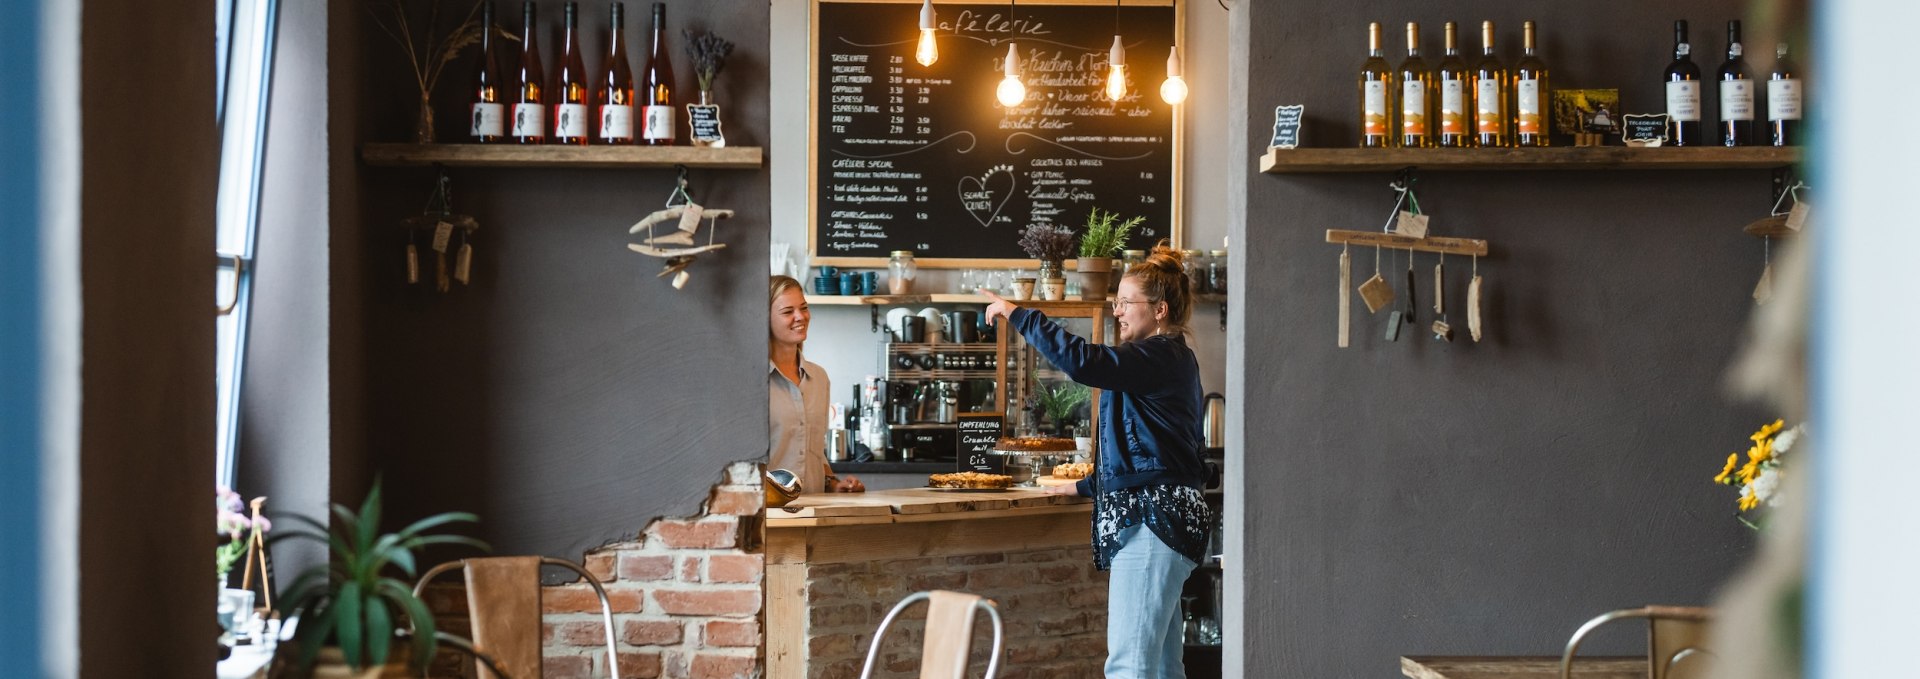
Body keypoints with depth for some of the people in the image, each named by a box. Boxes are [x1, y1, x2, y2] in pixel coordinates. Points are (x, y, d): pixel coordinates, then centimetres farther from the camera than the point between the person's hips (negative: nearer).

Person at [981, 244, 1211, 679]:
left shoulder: (1162, 356, -12)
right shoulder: (1170, 359, 21)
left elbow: (1083, 361, -27)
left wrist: (1017, 314, -19)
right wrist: (1089, 486, 34)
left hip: (1153, 520, -11)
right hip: (1156, 516, 11)